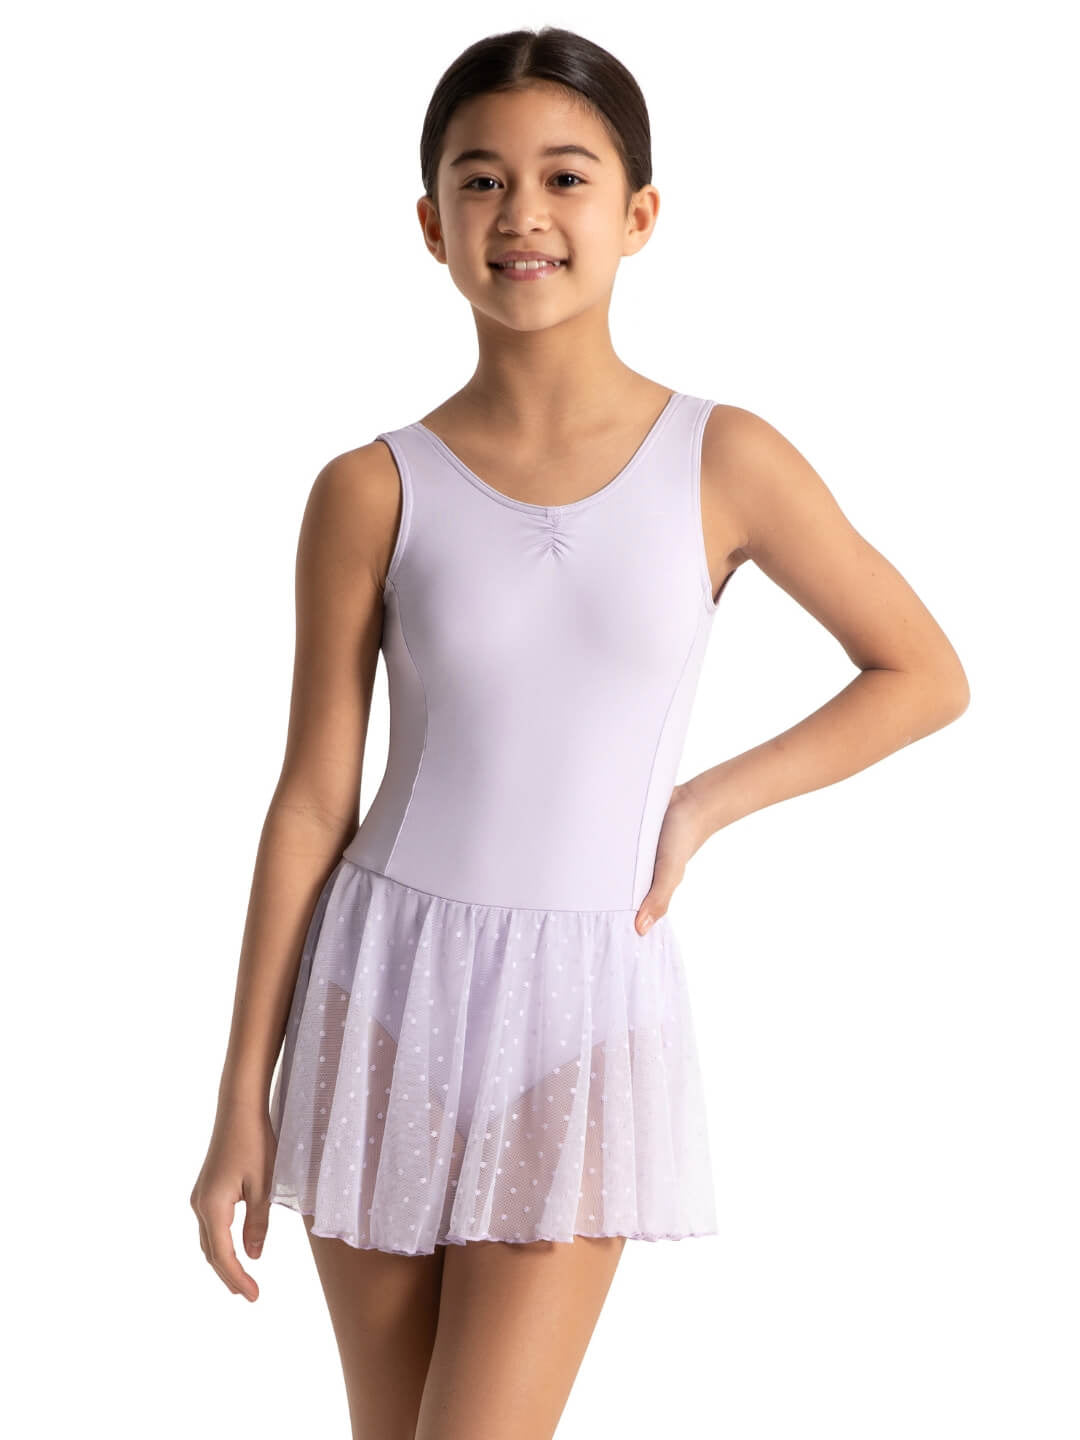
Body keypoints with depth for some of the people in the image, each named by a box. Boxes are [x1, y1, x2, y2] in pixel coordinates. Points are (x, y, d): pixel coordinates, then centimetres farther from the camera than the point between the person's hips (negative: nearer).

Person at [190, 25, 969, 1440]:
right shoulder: (373, 494, -4)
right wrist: (242, 1101, 1)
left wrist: (702, 806, -2)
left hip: (588, 1010, -1)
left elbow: (925, 675, 6)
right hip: (385, 999, 1)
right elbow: (312, 804, -1)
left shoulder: (727, 462, -4)